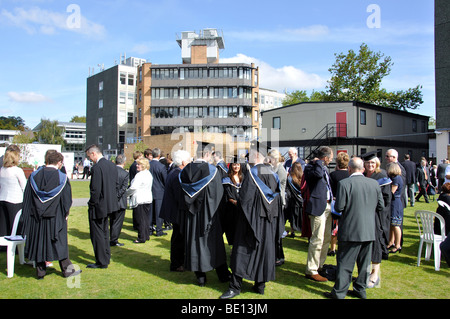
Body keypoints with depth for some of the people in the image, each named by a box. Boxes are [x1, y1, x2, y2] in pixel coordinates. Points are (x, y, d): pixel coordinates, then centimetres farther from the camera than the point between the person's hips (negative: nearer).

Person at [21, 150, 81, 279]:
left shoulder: (34, 176, -2)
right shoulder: (62, 178, -10)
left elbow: (27, 197, 2)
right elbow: (67, 200, -5)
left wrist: (27, 216, 10)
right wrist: (65, 214, 9)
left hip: (36, 218, 2)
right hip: (55, 218, -2)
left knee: (38, 243, 13)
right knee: (60, 243, 9)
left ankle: (40, 271, 21)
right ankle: (67, 269, 16)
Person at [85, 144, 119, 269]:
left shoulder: (96, 168, -21)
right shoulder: (111, 165, 5)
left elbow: (95, 190, -23)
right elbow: (115, 183, 11)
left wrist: (92, 205, -11)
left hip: (99, 206, -9)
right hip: (110, 203, 9)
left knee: (97, 234, 4)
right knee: (104, 231, 22)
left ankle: (102, 262, 12)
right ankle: (106, 257, 35)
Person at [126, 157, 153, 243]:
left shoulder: (140, 175, -18)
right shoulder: (149, 174, 11)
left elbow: (133, 187, -21)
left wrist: (126, 194, -4)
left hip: (139, 200, -9)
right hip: (148, 198, 9)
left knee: (140, 219, -1)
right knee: (145, 218, 15)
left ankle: (141, 238, 4)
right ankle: (146, 235, 23)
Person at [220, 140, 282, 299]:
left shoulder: (252, 172, -15)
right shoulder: (271, 173, 5)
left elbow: (244, 196, -17)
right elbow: (277, 195, 10)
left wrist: (238, 202, 2)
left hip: (252, 218, -6)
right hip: (268, 220, 6)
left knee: (243, 251, 1)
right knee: (264, 250, 12)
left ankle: (235, 287, 6)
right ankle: (260, 285, 21)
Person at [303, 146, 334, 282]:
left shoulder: (324, 168, 15)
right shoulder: (310, 167, -13)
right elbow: (318, 174, -35)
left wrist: (332, 199, 20)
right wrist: (318, 162, -18)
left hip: (327, 206, 10)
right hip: (318, 206, -10)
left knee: (327, 238, 17)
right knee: (317, 239, -7)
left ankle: (319, 265, 32)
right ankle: (311, 271, 4)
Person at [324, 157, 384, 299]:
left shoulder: (344, 183, -14)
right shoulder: (374, 183, 2)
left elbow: (339, 207, -14)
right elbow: (380, 206, 7)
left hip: (351, 230, -5)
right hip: (369, 230, 5)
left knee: (345, 262, 4)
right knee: (364, 262, 16)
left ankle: (339, 292, 11)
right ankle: (360, 290, 27)